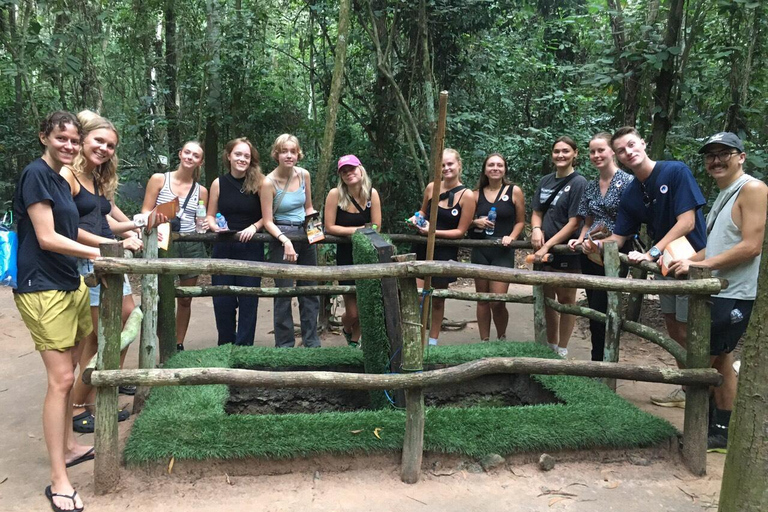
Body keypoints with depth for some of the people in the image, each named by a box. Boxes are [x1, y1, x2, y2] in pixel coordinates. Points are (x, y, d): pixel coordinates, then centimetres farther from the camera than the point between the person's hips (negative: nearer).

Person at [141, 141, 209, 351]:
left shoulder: (201, 190, 11)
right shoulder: (159, 179, 4)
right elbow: (145, 212, 1)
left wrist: (206, 225, -4)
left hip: (192, 246, 3)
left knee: (185, 299, 10)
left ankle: (179, 345, 23)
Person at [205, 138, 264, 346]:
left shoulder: (258, 183, -3)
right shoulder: (219, 183, 4)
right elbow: (210, 216, 9)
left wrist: (253, 227, -17)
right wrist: (215, 226, -11)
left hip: (251, 248, -2)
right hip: (223, 248, 2)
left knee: (248, 299, 1)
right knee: (222, 300, 6)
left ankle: (243, 346, 12)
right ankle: (225, 345, 22)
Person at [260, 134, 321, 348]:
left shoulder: (304, 175, 2)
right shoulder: (269, 182, -12)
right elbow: (268, 221, -12)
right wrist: (285, 241, -24)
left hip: (305, 235, 5)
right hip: (281, 235, -5)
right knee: (284, 292, -1)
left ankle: (312, 342, 23)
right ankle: (284, 344, 13)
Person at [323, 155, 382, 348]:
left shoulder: (372, 193, -5)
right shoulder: (335, 194, -11)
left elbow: (376, 228, -6)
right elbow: (329, 227, -12)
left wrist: (348, 231, -12)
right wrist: (360, 229, -12)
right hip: (346, 256, -2)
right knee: (352, 313, 1)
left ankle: (354, 341, 34)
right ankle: (346, 330, 39)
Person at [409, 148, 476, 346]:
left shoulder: (467, 196, -9)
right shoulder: (432, 188, 1)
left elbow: (460, 231, -9)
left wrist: (433, 231, -20)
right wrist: (416, 218, -4)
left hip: (446, 253, -2)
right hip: (424, 248, 2)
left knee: (438, 300, 12)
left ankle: (432, 341, 27)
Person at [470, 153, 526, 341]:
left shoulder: (514, 191, 0)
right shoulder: (477, 193, 6)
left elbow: (520, 221, 4)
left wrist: (511, 237, -12)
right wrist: (476, 222, -7)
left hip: (503, 251, -3)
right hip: (480, 250, 3)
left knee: (497, 302, -9)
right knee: (482, 300, 7)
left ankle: (501, 338, 17)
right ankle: (484, 341, 19)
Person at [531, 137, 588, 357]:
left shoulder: (579, 183, -9)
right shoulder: (545, 181, 9)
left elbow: (574, 223, -14)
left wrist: (548, 245, -18)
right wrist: (536, 229, -8)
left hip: (566, 250, -6)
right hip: (544, 250, 6)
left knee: (565, 299, 4)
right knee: (548, 299, 14)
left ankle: (562, 351, 15)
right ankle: (550, 345, 28)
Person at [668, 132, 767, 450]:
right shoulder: (724, 195, 16)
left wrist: (701, 264, -22)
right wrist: (686, 261, 5)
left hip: (733, 296, -9)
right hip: (716, 292, 9)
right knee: (720, 360, 13)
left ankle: (718, 431, 5)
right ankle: (721, 429, 22)